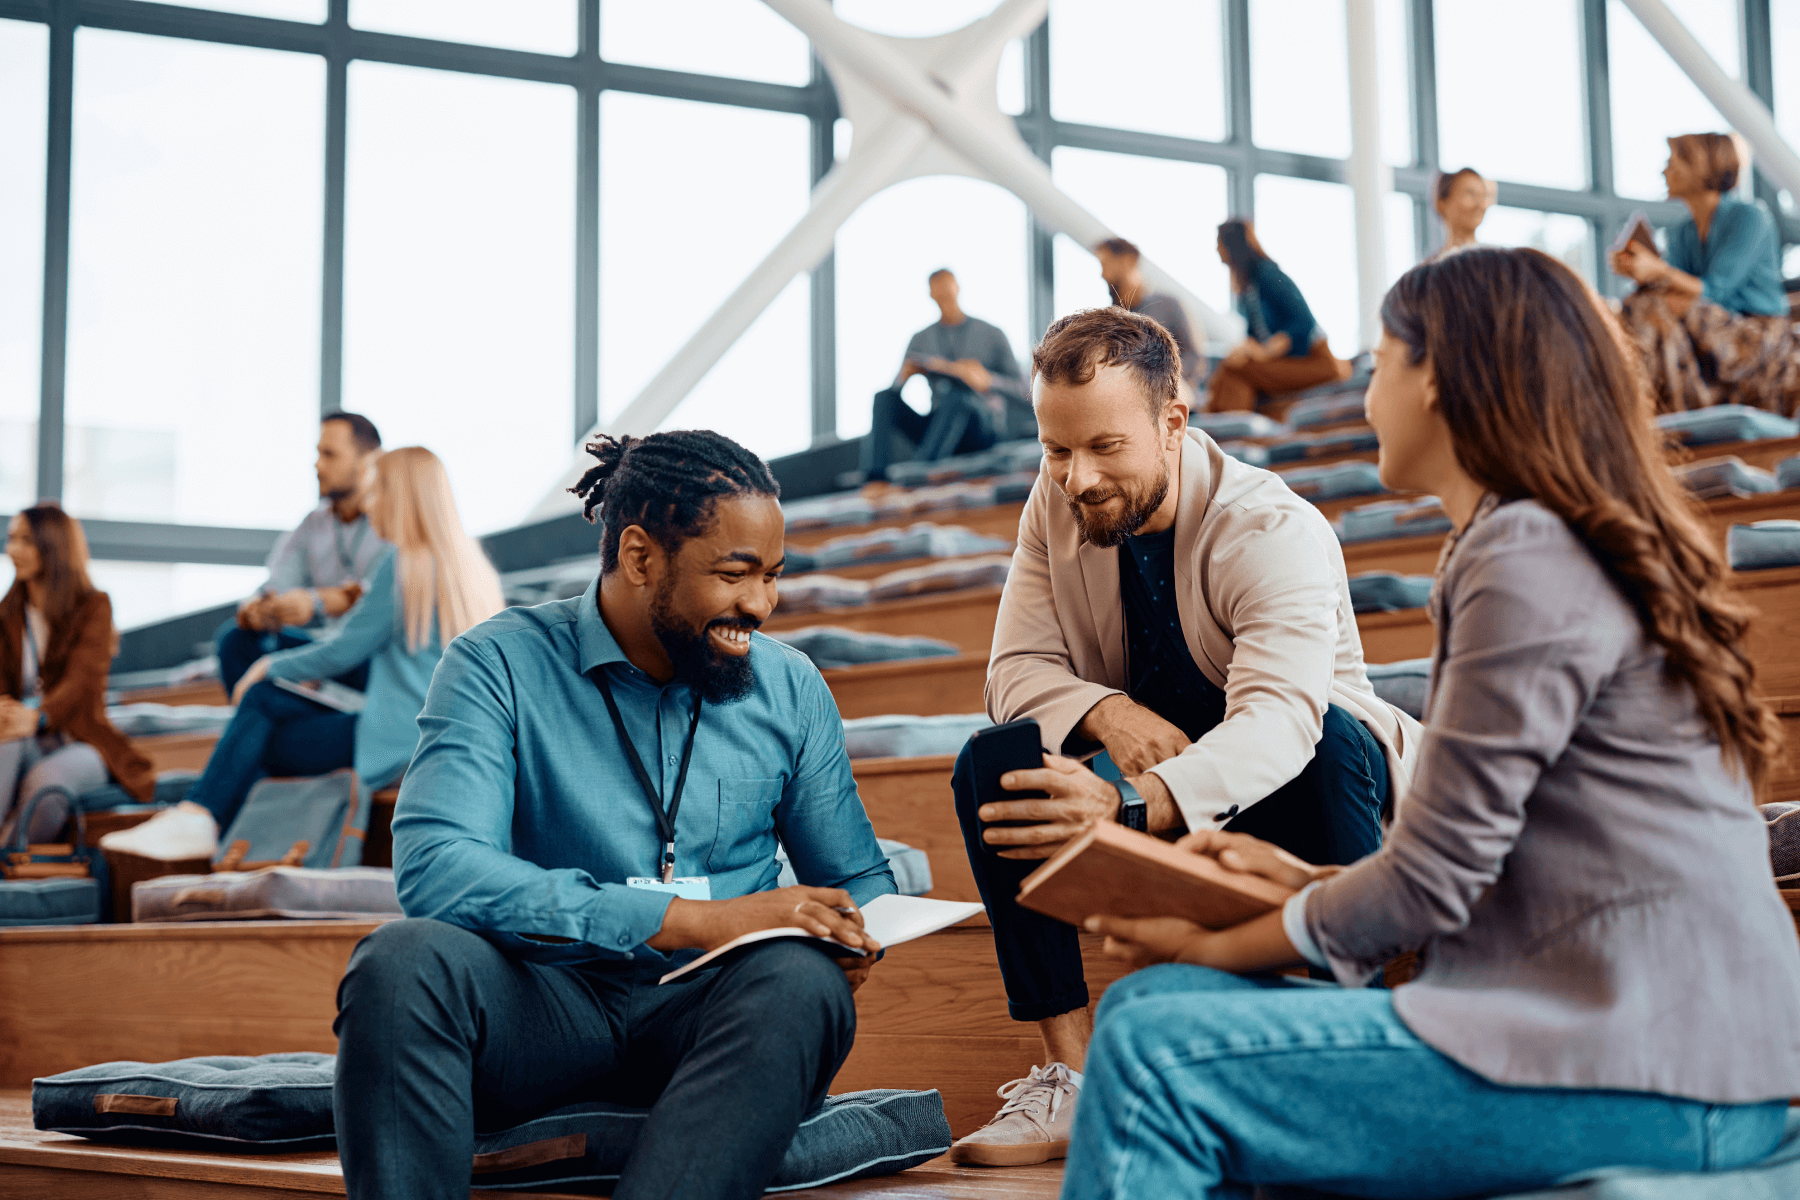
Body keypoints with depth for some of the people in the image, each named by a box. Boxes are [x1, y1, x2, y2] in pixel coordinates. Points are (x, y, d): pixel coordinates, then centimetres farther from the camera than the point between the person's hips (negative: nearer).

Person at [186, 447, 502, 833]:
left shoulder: (401, 563, -12)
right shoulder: (469, 560, 13)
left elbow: (343, 653, -7)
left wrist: (271, 666, 8)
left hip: (402, 741, -9)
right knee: (261, 699, 11)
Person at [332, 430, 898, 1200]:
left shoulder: (790, 688, 10)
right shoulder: (500, 666, -3)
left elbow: (857, 876, 17)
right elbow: (434, 868, -18)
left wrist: (856, 939, -10)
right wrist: (694, 919, -24)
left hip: (705, 1015, 2)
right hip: (542, 1003, -2)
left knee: (800, 982, -33)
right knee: (403, 959, -33)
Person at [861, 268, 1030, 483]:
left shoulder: (991, 335, 9)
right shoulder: (921, 340, 19)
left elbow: (1020, 389, 2)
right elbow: (896, 388, 16)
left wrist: (986, 380, -19)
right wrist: (904, 377, -9)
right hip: (938, 429, 4)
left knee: (956, 399, -38)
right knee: (884, 397, -20)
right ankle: (875, 479, -38)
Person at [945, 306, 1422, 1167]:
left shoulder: (1276, 533, -26)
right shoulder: (1056, 504, -8)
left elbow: (1278, 722, -42)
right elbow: (1017, 669, -9)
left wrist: (1126, 806, -60)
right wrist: (1106, 711, -34)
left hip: (1288, 786, -4)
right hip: (1148, 777, 4)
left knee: (1336, 744, -37)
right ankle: (1068, 1073, -20)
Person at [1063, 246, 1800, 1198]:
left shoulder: (1531, 564, -13)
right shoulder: (1564, 549, 19)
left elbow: (1434, 878, -13)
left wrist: (1223, 947, 0)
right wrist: (1310, 883, 16)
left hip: (1645, 1073, -10)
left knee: (1155, 1057, -17)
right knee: (1153, 1004, 5)